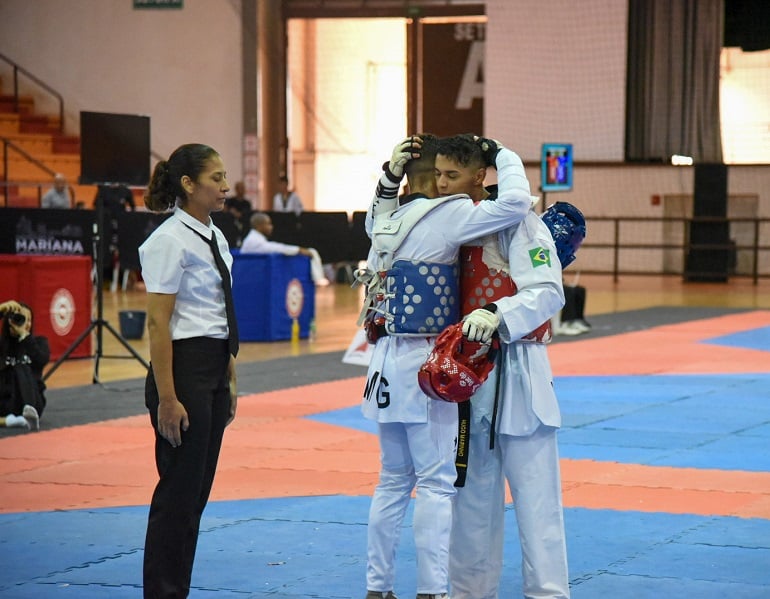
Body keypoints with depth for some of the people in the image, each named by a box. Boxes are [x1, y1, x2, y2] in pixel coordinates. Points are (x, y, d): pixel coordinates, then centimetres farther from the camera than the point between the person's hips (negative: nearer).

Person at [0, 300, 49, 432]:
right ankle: (21, 420, -38)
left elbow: (42, 360, -17)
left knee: (21, 367, -29)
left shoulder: (38, 341, 6)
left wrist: (23, 335, -21)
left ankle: (29, 412, -50)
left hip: (31, 400, -1)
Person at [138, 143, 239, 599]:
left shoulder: (214, 237, 12)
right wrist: (166, 398, -19)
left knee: (198, 491, 12)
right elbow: (157, 323, -16)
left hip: (214, 369, 9)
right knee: (179, 493, -3)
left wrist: (229, 382, 18)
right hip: (184, 367, -9)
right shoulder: (171, 241, -14)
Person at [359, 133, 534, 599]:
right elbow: (516, 202, -20)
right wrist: (504, 155, -3)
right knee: (437, 482, -3)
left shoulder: (386, 219, 9)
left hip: (388, 363, 8)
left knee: (394, 480, 16)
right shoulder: (444, 216, -14)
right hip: (425, 363, -8)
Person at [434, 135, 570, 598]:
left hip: (514, 373, -7)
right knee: (473, 493, 14)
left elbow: (548, 292, -20)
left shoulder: (518, 225, -12)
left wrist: (496, 313, -34)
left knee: (533, 493, -4)